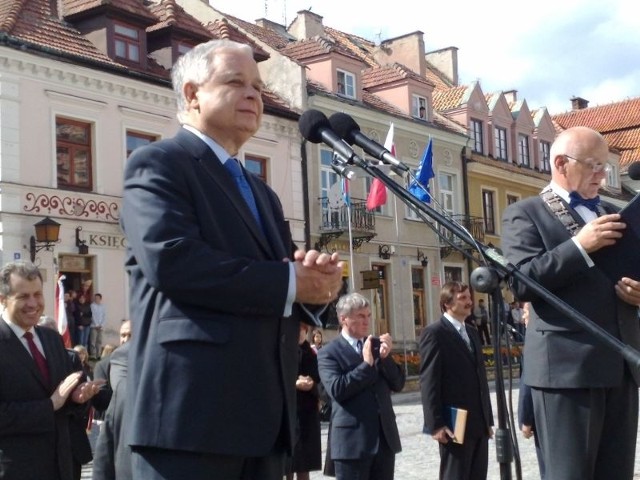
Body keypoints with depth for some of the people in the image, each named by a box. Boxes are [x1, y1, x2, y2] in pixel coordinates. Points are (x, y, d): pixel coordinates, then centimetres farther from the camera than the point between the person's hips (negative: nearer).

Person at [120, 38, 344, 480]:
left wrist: (318, 282, -5)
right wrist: (290, 282, -13)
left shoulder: (261, 192, 25)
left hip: (264, 412, 8)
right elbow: (170, 258, -19)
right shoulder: (158, 164, -1)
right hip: (190, 408, -8)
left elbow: (292, 294, 20)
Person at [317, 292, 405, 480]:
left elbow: (398, 384, 9)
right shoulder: (329, 352, -4)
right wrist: (366, 364, -16)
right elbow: (336, 390, -18)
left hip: (384, 437, 6)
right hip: (352, 440, -6)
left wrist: (385, 357, -7)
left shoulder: (377, 345, 14)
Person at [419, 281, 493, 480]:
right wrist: (435, 424, -18)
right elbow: (429, 382, -13)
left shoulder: (472, 333, 18)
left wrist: (488, 419, 17)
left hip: (479, 424, 8)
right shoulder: (435, 333, -8)